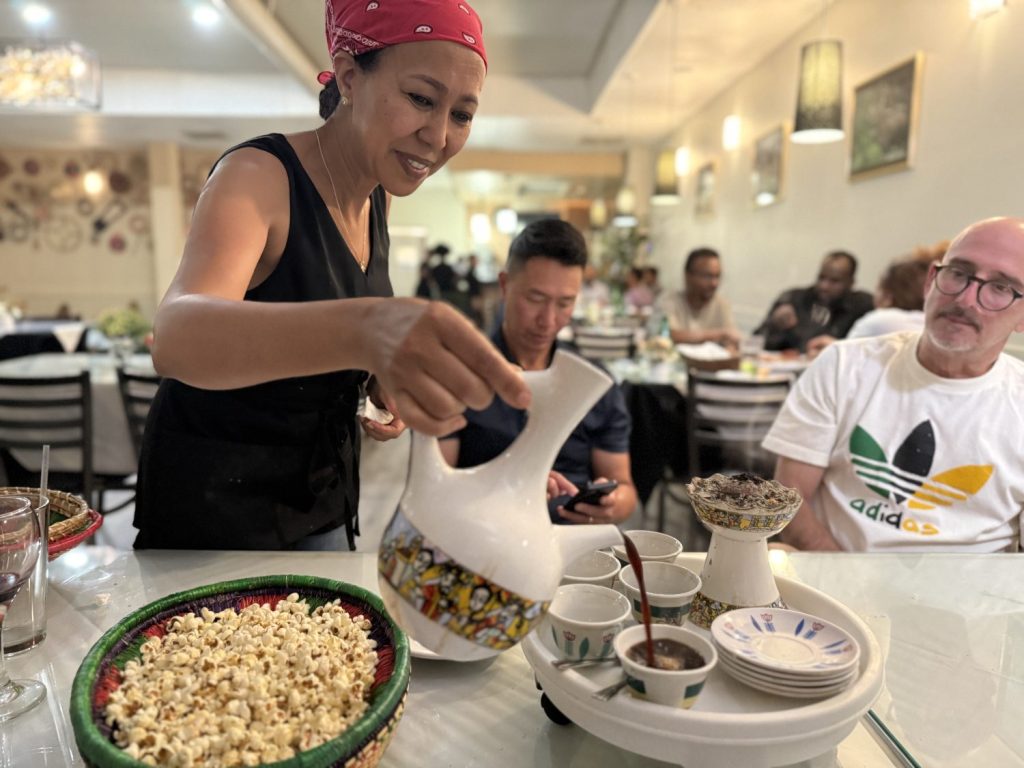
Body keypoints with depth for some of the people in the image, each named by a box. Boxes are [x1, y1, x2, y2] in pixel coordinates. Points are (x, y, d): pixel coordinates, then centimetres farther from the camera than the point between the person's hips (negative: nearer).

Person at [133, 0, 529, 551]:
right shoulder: (260, 176, -23)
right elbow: (176, 337, -42)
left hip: (323, 484, 6)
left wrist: (384, 378, -9)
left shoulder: (377, 195, -2)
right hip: (216, 493, -6)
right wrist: (363, 328, -60)